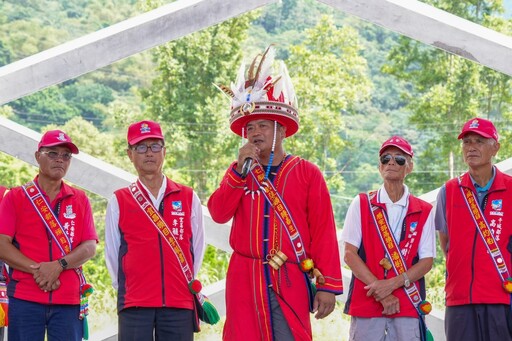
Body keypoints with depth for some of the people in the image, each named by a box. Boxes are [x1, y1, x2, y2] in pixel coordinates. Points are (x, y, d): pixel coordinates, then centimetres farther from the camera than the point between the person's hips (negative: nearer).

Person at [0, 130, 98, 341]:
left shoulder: (80, 200, 13)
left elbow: (90, 248, 4)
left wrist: (58, 266, -13)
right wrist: (36, 269, -14)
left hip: (69, 299, 2)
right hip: (24, 298, -2)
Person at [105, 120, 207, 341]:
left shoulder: (188, 198, 11)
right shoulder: (119, 201, 8)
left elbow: (197, 249, 14)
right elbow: (112, 253, 11)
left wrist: (187, 286, 12)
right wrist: (124, 288, 10)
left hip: (180, 303, 1)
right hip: (134, 305, -1)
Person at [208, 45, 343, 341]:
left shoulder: (307, 173, 4)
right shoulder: (239, 172, 13)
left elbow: (324, 232, -1)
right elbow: (219, 214, -4)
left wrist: (328, 284, -7)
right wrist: (241, 169, -11)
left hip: (290, 282, -2)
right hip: (244, 279, 3)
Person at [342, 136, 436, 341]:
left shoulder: (424, 212, 10)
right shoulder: (361, 204, 8)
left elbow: (427, 261, 5)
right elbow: (350, 254, 1)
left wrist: (392, 284, -11)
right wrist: (381, 294, -9)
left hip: (409, 307, 1)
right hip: (365, 305, 0)